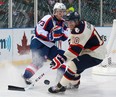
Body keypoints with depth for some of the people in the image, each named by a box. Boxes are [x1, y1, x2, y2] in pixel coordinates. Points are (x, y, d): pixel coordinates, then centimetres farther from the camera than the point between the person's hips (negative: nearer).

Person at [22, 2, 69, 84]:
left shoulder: (62, 23, 10)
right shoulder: (48, 19, -14)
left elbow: (65, 37, 5)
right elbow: (38, 30, -21)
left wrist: (62, 31, -14)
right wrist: (50, 35, -29)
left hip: (49, 46, 8)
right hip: (38, 43, -8)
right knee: (39, 61, -27)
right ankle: (26, 76, -20)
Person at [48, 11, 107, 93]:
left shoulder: (79, 30, -24)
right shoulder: (82, 24, 7)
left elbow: (75, 49, -30)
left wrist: (61, 59, -32)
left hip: (96, 55, -11)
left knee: (73, 65, -19)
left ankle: (61, 86, -12)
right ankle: (75, 83, 35)